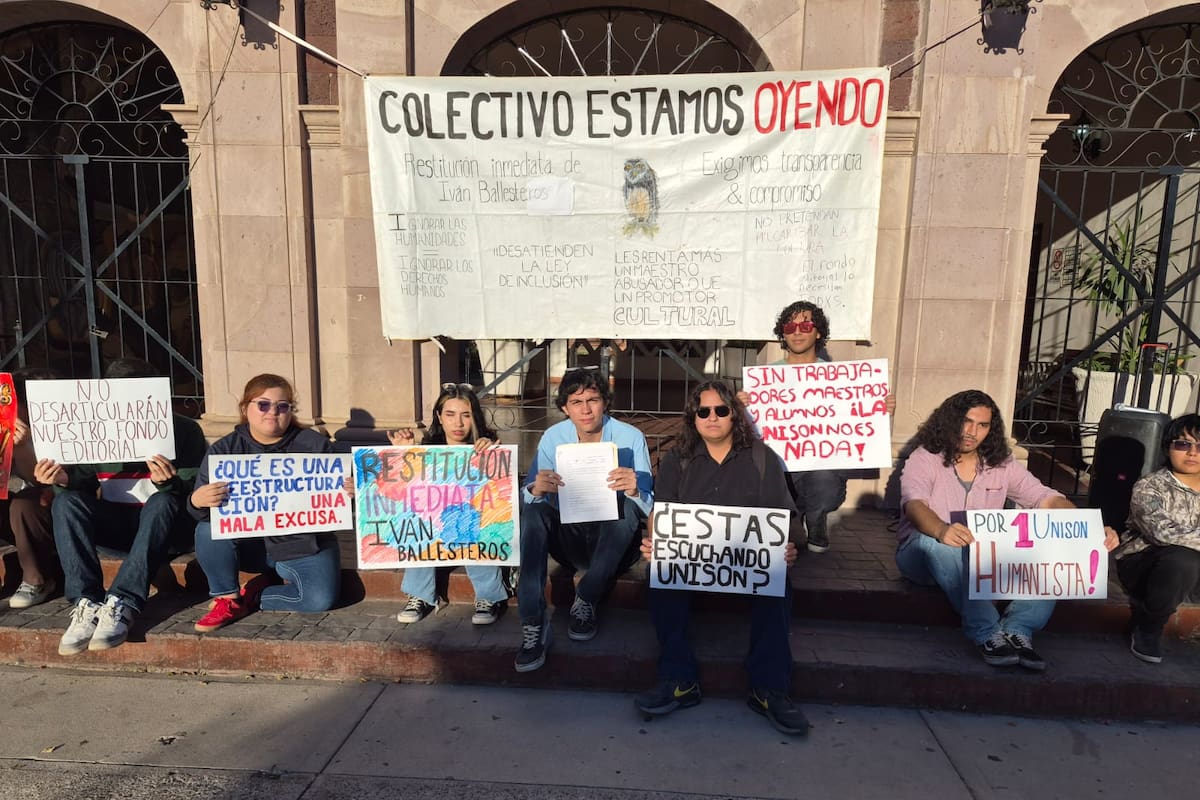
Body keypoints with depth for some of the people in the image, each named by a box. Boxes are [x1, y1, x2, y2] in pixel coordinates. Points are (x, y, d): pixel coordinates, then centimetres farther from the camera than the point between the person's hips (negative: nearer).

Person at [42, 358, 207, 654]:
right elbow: (84, 483, 6)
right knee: (66, 502, -21)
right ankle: (86, 602, -31)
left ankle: (122, 604, -40)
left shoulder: (183, 431, -10)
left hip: (166, 525, -4)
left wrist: (169, 483, -37)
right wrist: (64, 479, -18)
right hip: (116, 524, 4)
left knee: (163, 503, -35)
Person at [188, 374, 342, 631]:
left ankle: (254, 596, 4)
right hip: (247, 541, 1)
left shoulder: (315, 445, -5)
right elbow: (202, 513, -6)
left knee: (321, 599, -23)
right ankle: (227, 598, -4)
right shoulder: (223, 450, 0)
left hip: (302, 544, -1)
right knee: (208, 531, -27)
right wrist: (198, 501, -31)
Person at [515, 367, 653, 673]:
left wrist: (633, 491, -38)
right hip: (569, 540, 2)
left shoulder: (630, 438, -11)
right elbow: (526, 501, -8)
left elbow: (648, 507, -14)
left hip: (615, 544, -1)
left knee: (627, 504, -31)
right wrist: (536, 490, -33)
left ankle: (586, 601, -14)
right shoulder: (553, 437, -5)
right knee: (533, 510, -25)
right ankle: (533, 623, -25)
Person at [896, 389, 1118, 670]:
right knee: (937, 543, -39)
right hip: (925, 555, -4)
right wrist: (941, 530, -50)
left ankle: (1016, 629, -28)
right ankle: (988, 634, -35)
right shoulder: (924, 459, -10)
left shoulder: (1002, 465, 5)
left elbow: (1048, 499, -4)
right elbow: (915, 505, -28)